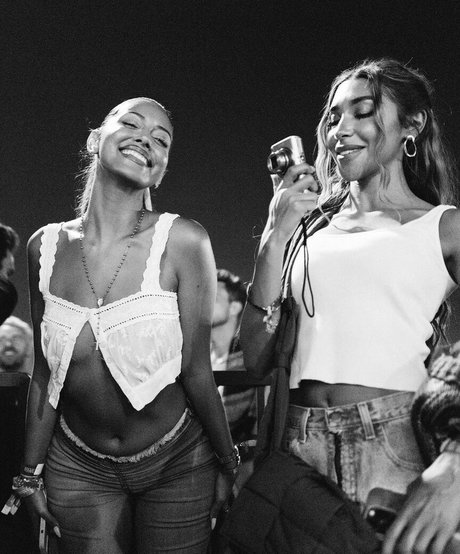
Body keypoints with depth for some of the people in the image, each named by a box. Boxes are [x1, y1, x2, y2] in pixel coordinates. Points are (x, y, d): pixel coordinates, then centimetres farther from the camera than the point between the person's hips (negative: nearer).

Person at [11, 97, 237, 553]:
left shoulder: (182, 241, -17)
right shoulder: (46, 247, -6)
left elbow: (196, 370, -11)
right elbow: (45, 373, 1)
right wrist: (30, 473, 7)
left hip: (177, 463, -2)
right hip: (78, 465, 2)